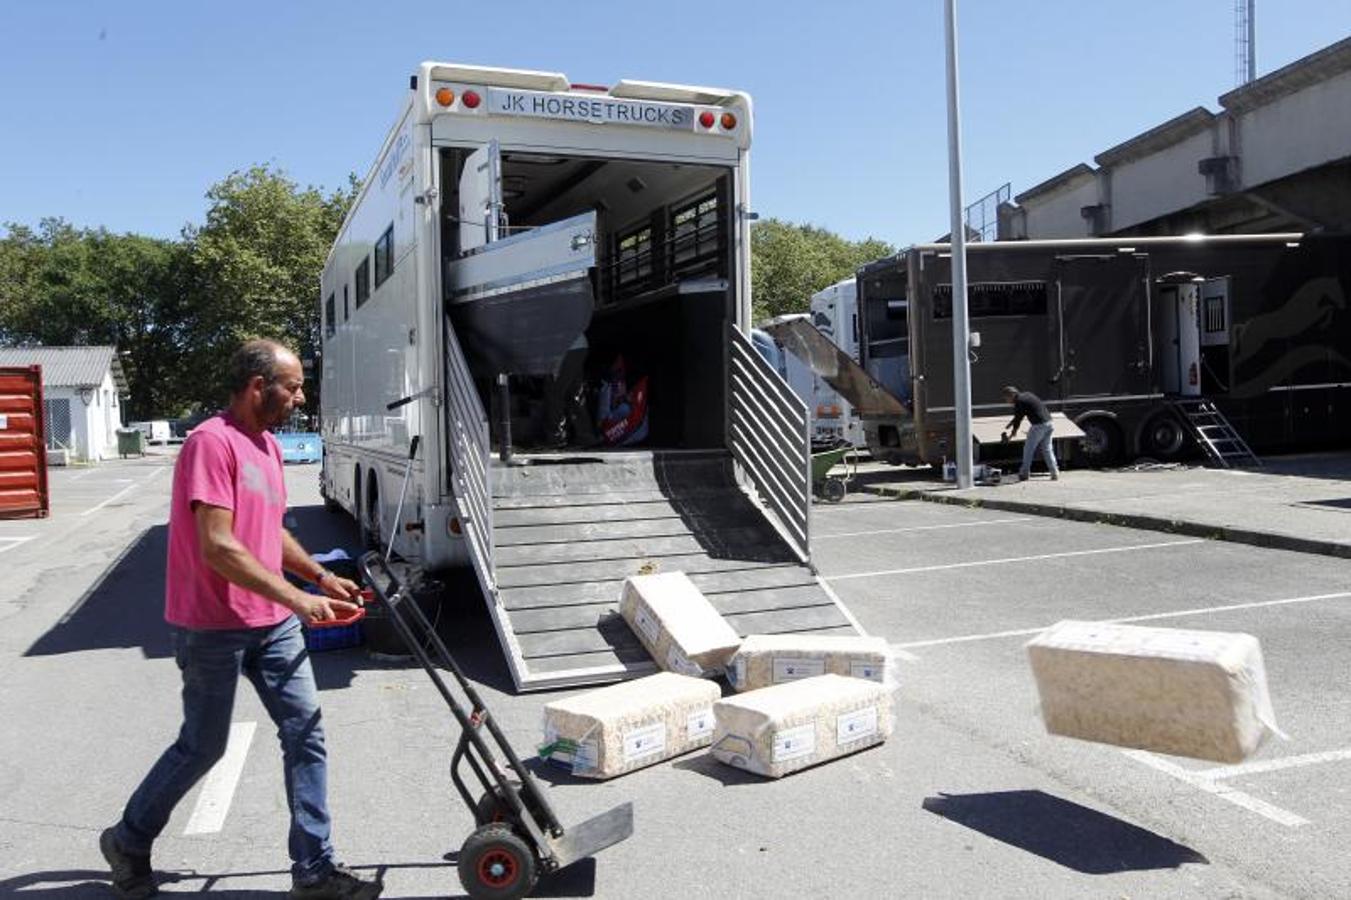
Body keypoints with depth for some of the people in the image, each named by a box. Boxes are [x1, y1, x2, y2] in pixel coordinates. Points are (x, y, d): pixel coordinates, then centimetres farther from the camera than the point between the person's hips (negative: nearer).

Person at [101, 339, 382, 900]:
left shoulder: (268, 446, 11)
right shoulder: (212, 442, -18)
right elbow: (218, 547, -24)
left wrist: (321, 577, 9)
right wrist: (297, 598, -24)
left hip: (273, 624, 8)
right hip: (213, 629, -8)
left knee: (305, 733, 4)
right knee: (202, 747, 8)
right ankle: (128, 842, 34)